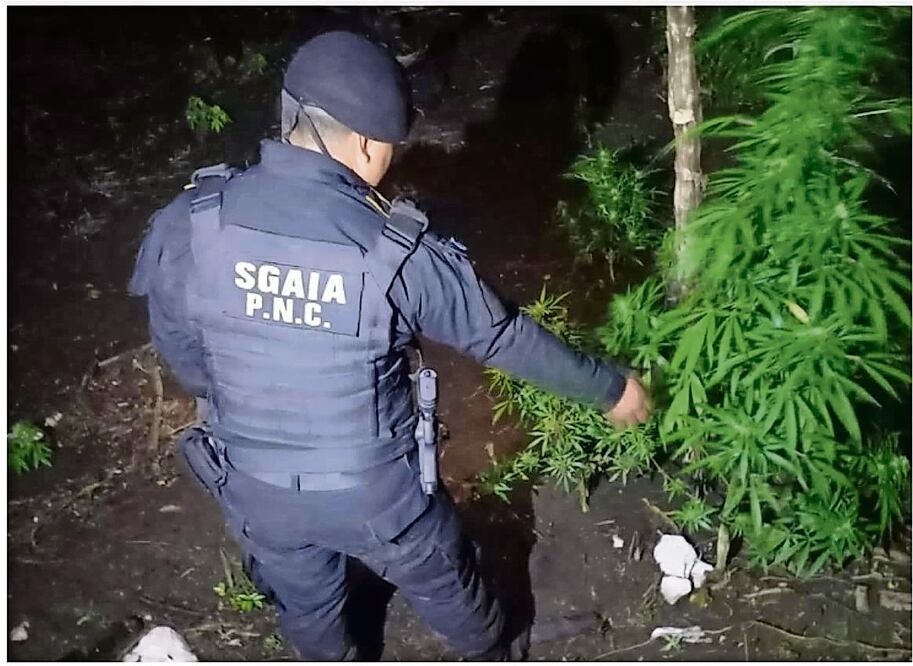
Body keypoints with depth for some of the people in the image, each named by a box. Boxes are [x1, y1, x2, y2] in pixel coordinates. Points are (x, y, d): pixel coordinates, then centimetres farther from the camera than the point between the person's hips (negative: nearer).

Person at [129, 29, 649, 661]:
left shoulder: (190, 224, -18)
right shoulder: (399, 253, -26)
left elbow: (180, 350, -2)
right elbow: (503, 335, -13)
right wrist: (610, 387, 5)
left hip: (256, 490, 2)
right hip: (377, 490, -1)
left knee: (305, 605, 32)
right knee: (443, 584, 30)